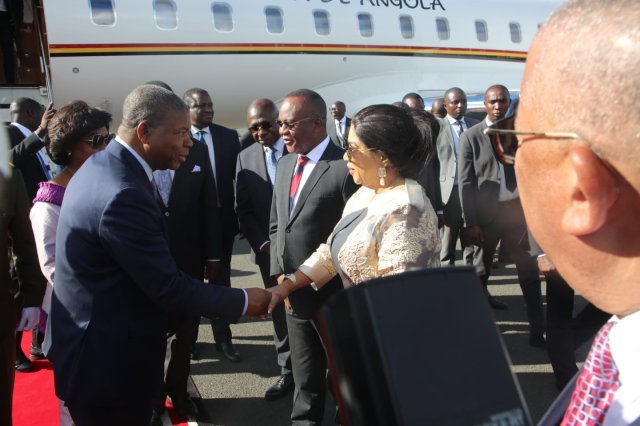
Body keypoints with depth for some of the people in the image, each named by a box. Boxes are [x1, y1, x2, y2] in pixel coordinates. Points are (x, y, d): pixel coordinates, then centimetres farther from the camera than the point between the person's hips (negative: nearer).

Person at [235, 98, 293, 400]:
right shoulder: (245, 158, 4)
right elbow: (243, 210, 4)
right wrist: (263, 244, -8)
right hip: (269, 249, 3)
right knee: (280, 311, 9)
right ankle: (288, 372, 18)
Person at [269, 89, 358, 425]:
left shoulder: (345, 167, -16)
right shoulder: (285, 164, 8)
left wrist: (309, 280, -12)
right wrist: (279, 273, 2)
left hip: (335, 295, -6)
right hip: (295, 295, 7)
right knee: (305, 382, 21)